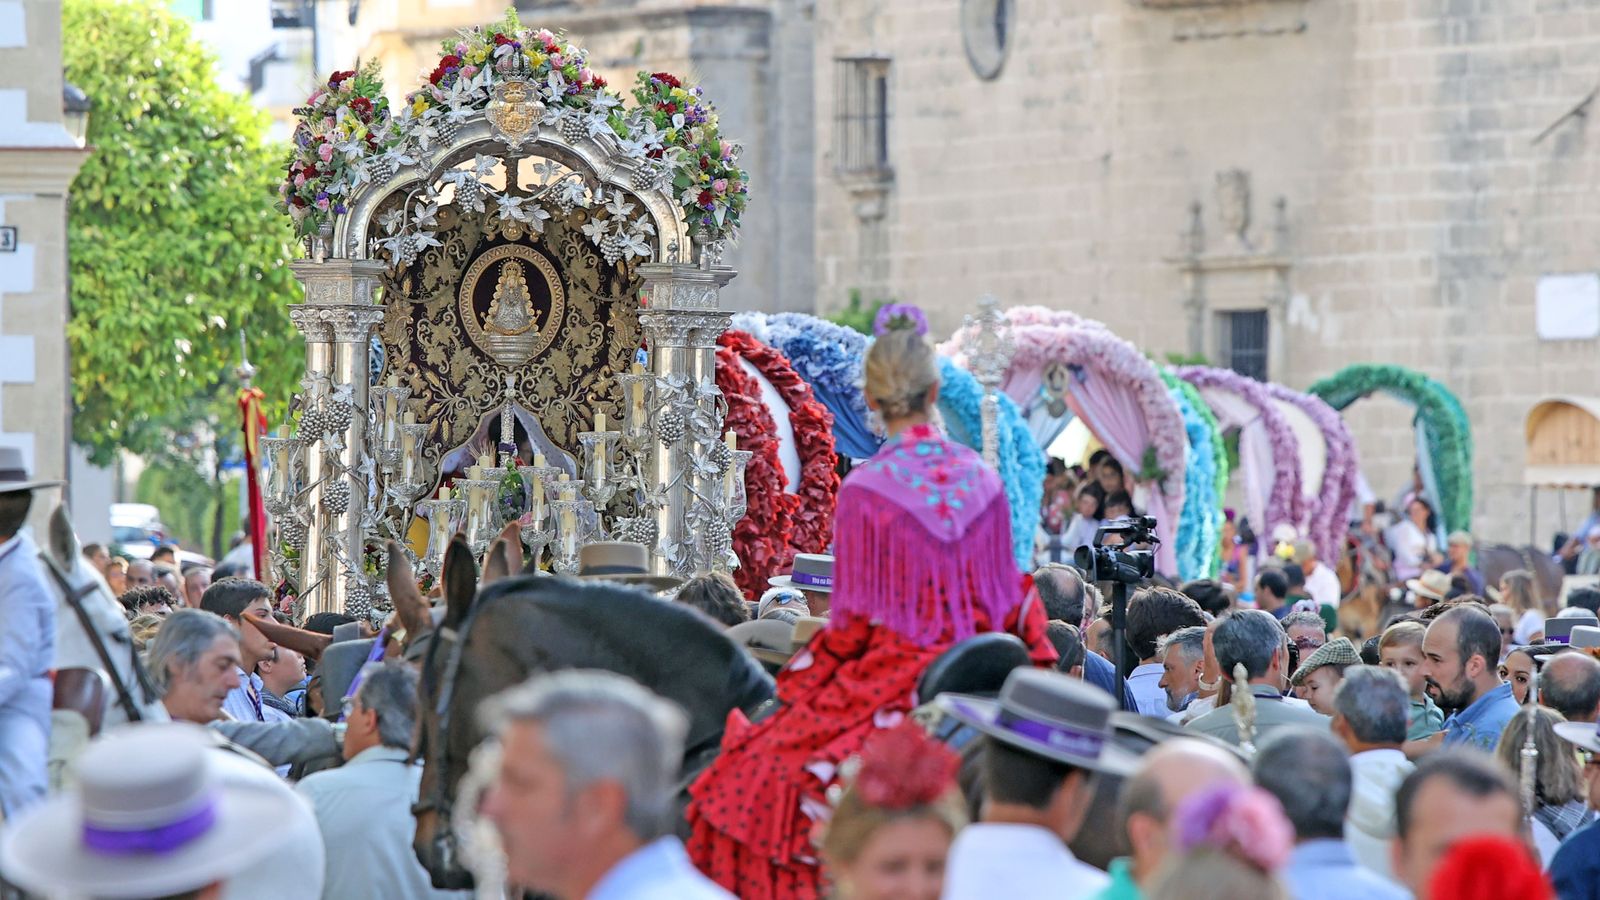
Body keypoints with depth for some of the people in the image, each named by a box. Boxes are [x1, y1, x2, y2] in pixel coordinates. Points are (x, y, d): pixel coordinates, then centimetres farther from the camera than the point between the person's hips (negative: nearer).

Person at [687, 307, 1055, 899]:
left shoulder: (866, 489, -11)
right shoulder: (982, 479, 3)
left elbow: (853, 621, -6)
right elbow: (1008, 599, 10)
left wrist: (816, 671, 10)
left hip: (887, 685, -5)